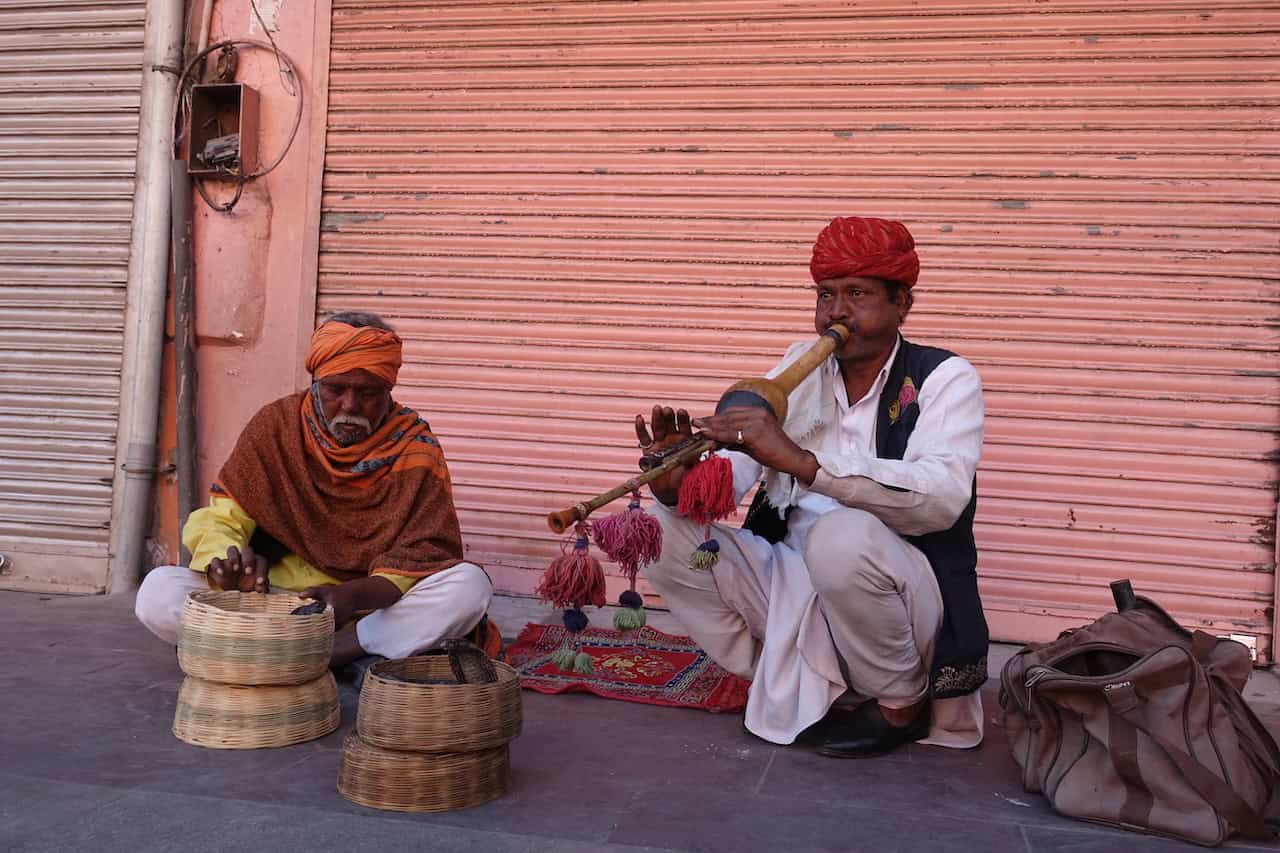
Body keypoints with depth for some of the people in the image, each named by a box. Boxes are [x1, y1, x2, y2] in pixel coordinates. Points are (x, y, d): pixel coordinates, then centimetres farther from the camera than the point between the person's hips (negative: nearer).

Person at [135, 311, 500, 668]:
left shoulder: (413, 446, -4)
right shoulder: (275, 426, 0)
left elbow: (425, 553, -11)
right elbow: (219, 518, -1)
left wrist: (353, 596, -31)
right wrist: (229, 565, -27)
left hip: (376, 606, -1)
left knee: (469, 585, -29)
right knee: (158, 592, -21)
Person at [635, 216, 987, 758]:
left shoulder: (944, 379, -7)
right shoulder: (800, 366, 7)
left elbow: (941, 496, -27)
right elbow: (729, 473, -2)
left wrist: (803, 461, -37)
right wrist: (679, 482, -27)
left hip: (901, 592, -5)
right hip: (793, 586, 5)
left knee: (843, 536, -36)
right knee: (662, 529, -10)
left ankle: (904, 704, -5)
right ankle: (797, 688, 3)